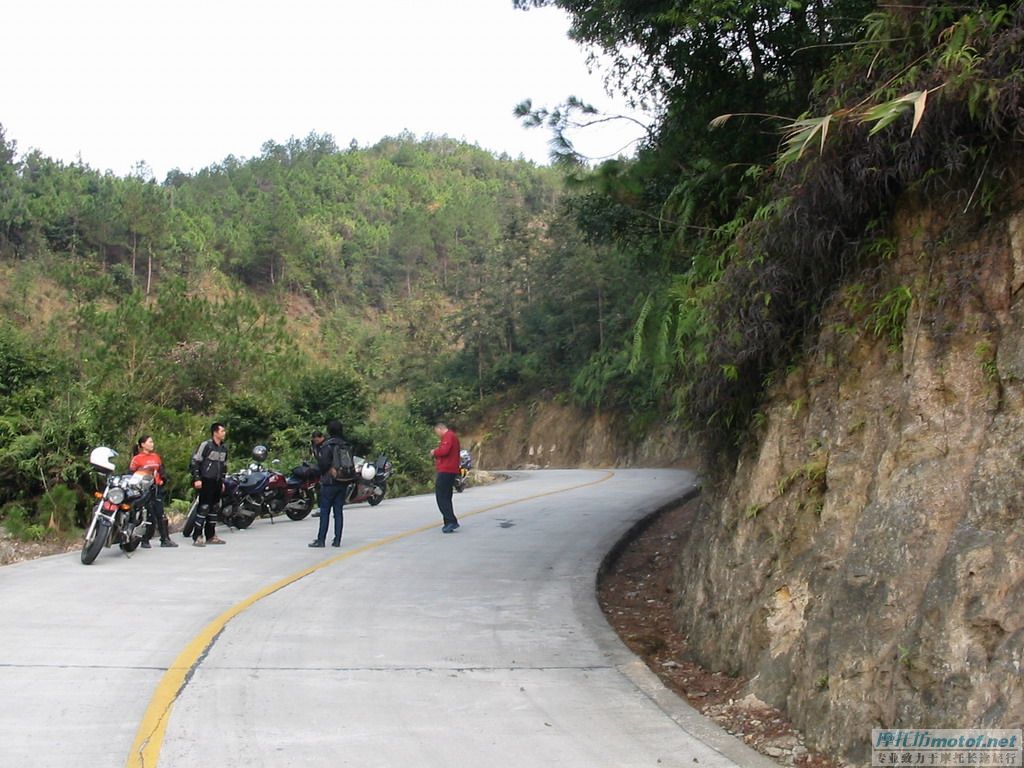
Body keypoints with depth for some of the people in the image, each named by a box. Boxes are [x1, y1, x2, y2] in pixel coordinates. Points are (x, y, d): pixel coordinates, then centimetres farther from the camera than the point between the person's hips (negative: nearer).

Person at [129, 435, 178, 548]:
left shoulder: (156, 457, 14)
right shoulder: (137, 459, -5)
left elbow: (161, 470, 22)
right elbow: (131, 474, -7)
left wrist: (163, 480, 6)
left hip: (157, 488, 6)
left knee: (161, 514, 4)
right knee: (149, 515, -6)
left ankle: (165, 539, 6)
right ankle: (145, 541, 5)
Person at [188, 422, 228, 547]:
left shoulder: (224, 448, 14)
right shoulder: (206, 445, -10)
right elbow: (194, 461, -11)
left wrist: (222, 481, 20)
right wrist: (196, 478, -15)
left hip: (217, 482, 8)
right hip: (206, 481, -8)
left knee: (214, 508, 11)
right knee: (204, 508, -11)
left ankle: (211, 536, 19)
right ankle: (196, 537, -8)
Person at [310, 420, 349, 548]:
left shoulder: (327, 445, -11)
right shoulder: (346, 445, 8)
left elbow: (324, 463, -17)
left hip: (329, 483, -5)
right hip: (343, 483, 6)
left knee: (325, 511, -1)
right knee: (339, 511, 7)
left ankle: (321, 540, 0)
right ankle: (337, 540, 7)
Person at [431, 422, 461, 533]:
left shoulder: (448, 436, -11)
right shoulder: (453, 436, 22)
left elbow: (444, 450, -24)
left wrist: (435, 452, -7)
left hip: (446, 471, -11)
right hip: (452, 471, 11)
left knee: (441, 497, -11)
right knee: (446, 498, 14)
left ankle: (451, 521, -17)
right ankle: (449, 523, 14)